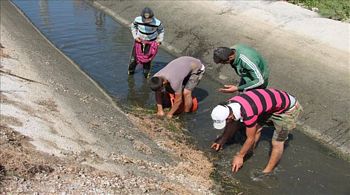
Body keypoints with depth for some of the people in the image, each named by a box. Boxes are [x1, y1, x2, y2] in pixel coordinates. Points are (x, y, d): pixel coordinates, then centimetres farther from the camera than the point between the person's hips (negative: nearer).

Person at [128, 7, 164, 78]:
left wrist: (160, 40, -6)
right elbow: (133, 26, 3)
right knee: (134, 58, 9)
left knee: (147, 59, 0)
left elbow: (161, 30, 0)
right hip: (139, 40, 2)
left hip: (151, 42, -2)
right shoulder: (138, 19, -21)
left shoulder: (157, 23, -24)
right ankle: (131, 70, 37)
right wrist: (135, 36, -7)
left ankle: (146, 72, 28)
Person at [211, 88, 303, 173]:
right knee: (256, 128, 8)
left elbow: (251, 139, -21)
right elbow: (231, 125, 7)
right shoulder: (229, 105, -13)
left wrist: (239, 156, -8)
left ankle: (267, 171, 12)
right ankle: (247, 153, 24)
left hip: (287, 108, -8)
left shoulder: (248, 114, -37)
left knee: (277, 142, -2)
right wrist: (221, 141, 14)